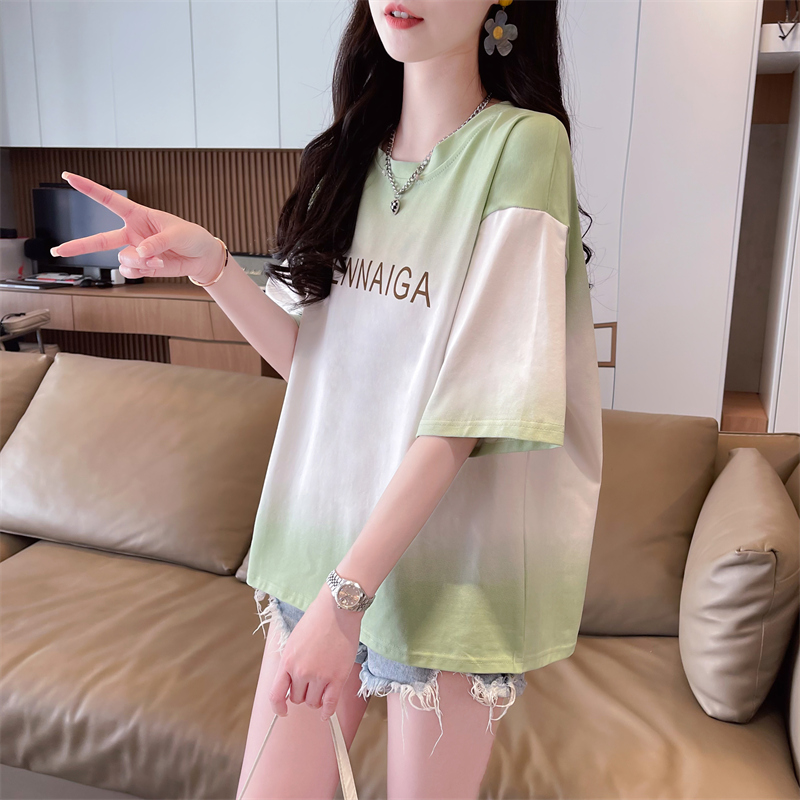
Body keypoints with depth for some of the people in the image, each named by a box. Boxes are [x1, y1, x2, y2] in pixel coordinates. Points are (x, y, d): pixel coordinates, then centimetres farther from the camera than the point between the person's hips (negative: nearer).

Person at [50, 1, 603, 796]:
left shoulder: (523, 142, -13)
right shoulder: (352, 151, 6)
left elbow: (470, 401, -19)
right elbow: (310, 354, 6)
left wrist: (348, 590, -20)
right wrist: (211, 265, -11)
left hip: (444, 549, -4)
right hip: (323, 525, 5)